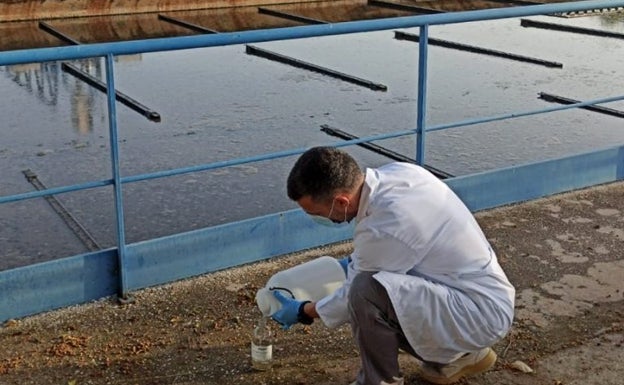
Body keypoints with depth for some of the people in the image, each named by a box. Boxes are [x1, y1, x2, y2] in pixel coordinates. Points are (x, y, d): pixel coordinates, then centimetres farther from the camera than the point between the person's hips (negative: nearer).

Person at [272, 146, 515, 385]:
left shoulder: (382, 228, -28)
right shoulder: (398, 172, -5)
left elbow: (358, 291, -10)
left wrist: (304, 312, 5)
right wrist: (353, 263, 22)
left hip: (483, 312, -9)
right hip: (481, 288, 10)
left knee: (366, 293, -27)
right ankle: (460, 353, 22)